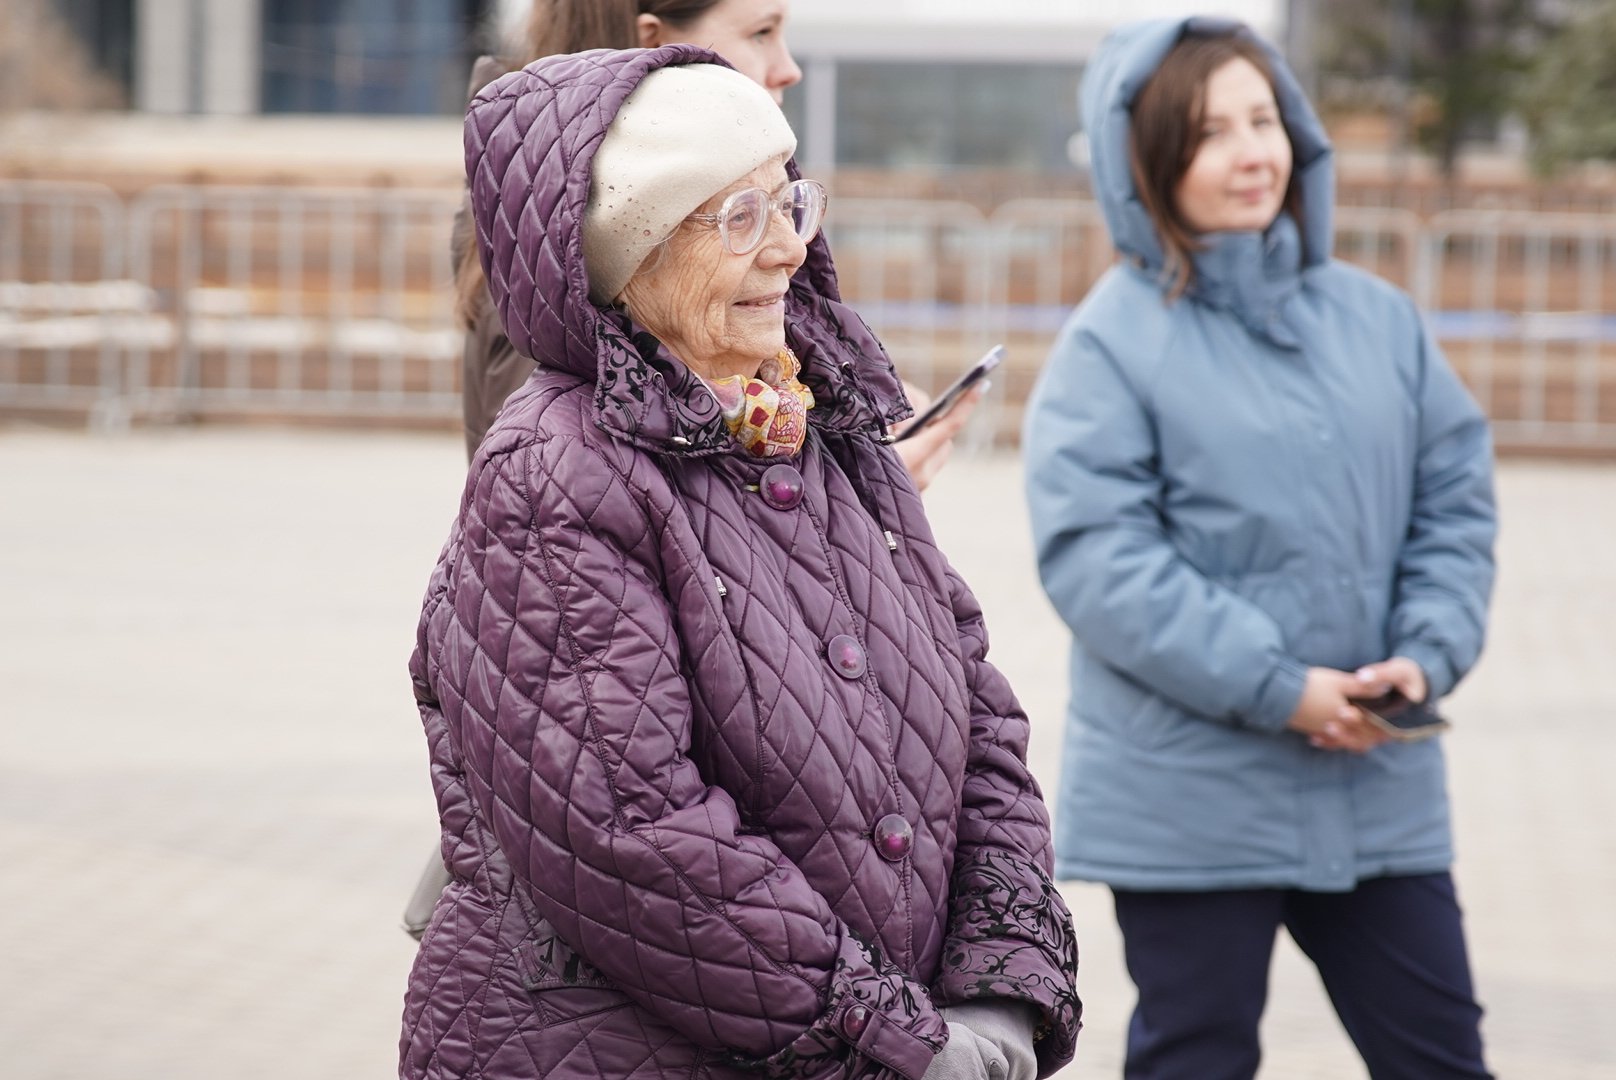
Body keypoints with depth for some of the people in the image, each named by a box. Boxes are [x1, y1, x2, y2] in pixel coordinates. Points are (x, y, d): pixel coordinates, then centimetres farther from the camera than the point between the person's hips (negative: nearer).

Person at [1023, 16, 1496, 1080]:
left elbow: (1455, 502, 10)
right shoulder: (1112, 342, -7)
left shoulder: (1377, 317, 9)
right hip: (1190, 795, -4)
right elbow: (1097, 554, -15)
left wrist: (1425, 654, -8)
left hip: (1380, 785, 5)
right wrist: (1276, 687, -18)